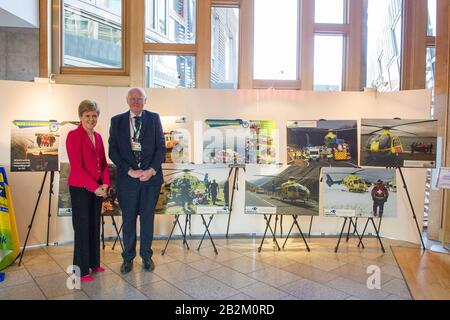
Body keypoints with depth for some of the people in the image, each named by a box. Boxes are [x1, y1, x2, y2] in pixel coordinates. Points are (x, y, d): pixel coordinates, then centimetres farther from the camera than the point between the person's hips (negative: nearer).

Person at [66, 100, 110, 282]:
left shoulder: (98, 137, 11)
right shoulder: (74, 135, -10)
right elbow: (77, 166, -15)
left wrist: (105, 184, -2)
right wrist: (94, 187, -15)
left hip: (98, 188, 7)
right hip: (80, 188, -6)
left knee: (95, 225, 14)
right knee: (82, 227, 2)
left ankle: (94, 263, 28)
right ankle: (81, 270, 15)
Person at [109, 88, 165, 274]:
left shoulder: (154, 118, 5)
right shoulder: (117, 121, 5)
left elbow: (161, 147, 1)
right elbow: (113, 151, 0)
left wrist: (152, 170, -11)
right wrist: (129, 170, -11)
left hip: (151, 175, 0)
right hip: (127, 177, 0)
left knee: (148, 217, 10)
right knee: (128, 219, 9)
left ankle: (146, 255, 26)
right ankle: (128, 257, 25)